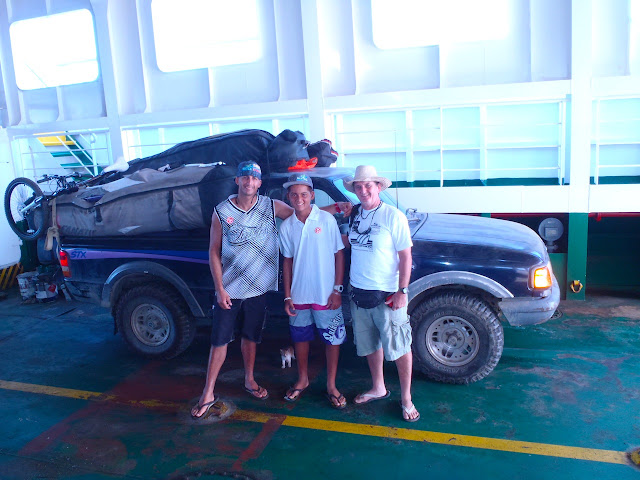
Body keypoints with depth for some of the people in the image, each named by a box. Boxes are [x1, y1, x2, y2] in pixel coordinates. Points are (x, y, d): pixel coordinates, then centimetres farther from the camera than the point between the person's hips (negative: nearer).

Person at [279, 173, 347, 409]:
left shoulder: (327, 220, -8)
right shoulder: (286, 226, 1)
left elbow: (339, 254, -4)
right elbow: (287, 261, 7)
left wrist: (337, 289, -9)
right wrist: (287, 296, 4)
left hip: (326, 295, -3)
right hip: (299, 295, 3)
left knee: (333, 338, 6)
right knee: (300, 337, 15)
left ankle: (331, 386, 23)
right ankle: (302, 380, 36)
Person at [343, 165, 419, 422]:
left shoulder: (393, 216, -11)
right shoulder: (354, 214, 6)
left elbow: (405, 256, -11)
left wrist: (401, 291, -15)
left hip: (386, 294, -6)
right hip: (358, 293, 6)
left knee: (399, 347, 3)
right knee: (369, 344, 17)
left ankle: (406, 398, 18)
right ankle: (378, 389, 36)